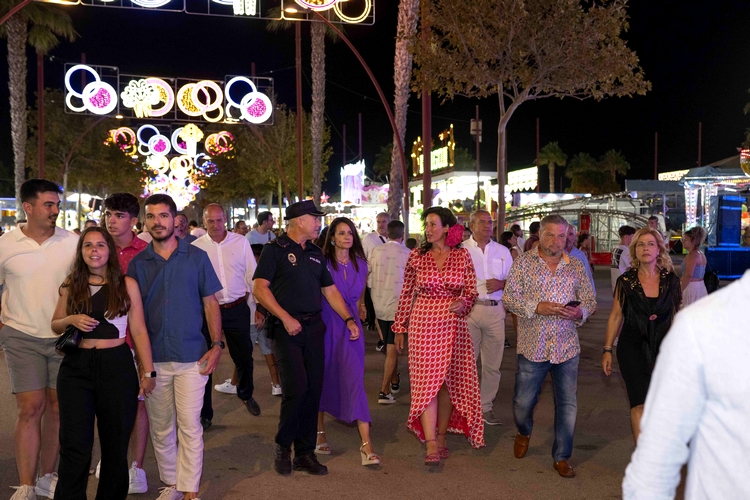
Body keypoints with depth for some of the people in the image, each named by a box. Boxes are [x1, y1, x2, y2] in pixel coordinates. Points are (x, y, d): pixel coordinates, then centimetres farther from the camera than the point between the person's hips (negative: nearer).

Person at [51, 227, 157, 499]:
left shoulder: (127, 284, 0)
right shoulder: (71, 285, 6)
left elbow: (139, 331, 1)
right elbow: (55, 325, 15)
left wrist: (148, 371, -3)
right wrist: (71, 320, -8)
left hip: (117, 366, -1)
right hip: (75, 367, 1)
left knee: (115, 444, 10)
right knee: (74, 446, -1)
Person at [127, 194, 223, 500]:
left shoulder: (196, 257, 1)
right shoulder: (137, 263, 5)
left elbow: (210, 302, 4)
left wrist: (217, 345, -5)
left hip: (192, 357, -2)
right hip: (153, 358, 2)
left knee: (189, 425, -1)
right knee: (160, 427, 10)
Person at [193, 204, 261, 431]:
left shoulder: (241, 242, 1)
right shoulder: (195, 247, -1)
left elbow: (252, 275, 4)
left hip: (237, 308, 1)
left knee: (244, 356, 13)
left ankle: (246, 394, 43)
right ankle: (204, 413, 20)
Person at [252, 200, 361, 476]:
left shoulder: (315, 254, 16)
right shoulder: (275, 249, -3)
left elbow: (330, 290, 19)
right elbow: (259, 289, -11)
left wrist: (349, 319, 8)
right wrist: (286, 318, -16)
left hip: (314, 327, 6)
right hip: (286, 328, -6)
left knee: (313, 390, 4)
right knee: (296, 387, -14)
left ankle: (305, 453, 17)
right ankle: (283, 446, 10)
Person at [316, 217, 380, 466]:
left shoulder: (360, 265, 8)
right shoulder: (322, 263, -5)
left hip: (351, 327, 2)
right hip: (325, 324, -2)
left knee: (355, 379, -6)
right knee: (323, 379, 9)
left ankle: (366, 444, -9)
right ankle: (320, 433, 28)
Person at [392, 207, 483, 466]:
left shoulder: (462, 256, 2)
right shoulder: (416, 256, 1)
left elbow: (471, 290, 7)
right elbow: (406, 294, 6)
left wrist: (463, 302, -16)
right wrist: (399, 328, 8)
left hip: (453, 325, 1)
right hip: (423, 323, -1)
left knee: (449, 382, 7)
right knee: (426, 382, -6)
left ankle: (441, 437, 22)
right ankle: (431, 446, -6)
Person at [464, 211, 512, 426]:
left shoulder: (503, 251, 13)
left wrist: (501, 284, -6)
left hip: (495, 310, 4)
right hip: (469, 309, -3)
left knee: (493, 363, 7)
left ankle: (486, 407, 18)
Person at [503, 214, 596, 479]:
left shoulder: (576, 266, 7)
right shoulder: (523, 263, 0)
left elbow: (590, 300, 10)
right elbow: (509, 296, -5)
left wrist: (580, 312, -12)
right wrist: (536, 307, -19)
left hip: (567, 347, 2)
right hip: (533, 346, -2)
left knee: (567, 404, 6)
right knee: (523, 402, 7)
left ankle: (561, 457, 23)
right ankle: (523, 433, 40)